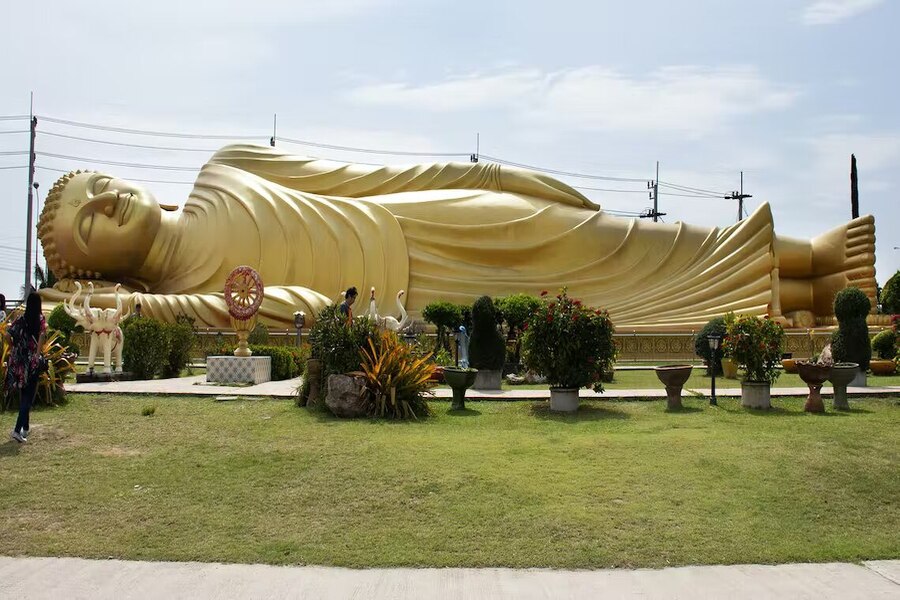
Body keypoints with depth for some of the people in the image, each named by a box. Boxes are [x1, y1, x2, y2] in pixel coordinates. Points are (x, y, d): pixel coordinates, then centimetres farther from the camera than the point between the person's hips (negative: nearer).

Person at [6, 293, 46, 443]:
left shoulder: (21, 319, 5)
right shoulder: (40, 319, -5)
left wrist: (15, 348, 14)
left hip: (19, 359, 4)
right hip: (33, 361, -4)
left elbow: (8, 335, 0)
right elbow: (41, 335, -18)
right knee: (28, 396, -1)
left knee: (23, 395, 17)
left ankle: (25, 428, 26)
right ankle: (18, 430, -12)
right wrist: (38, 355, -16)